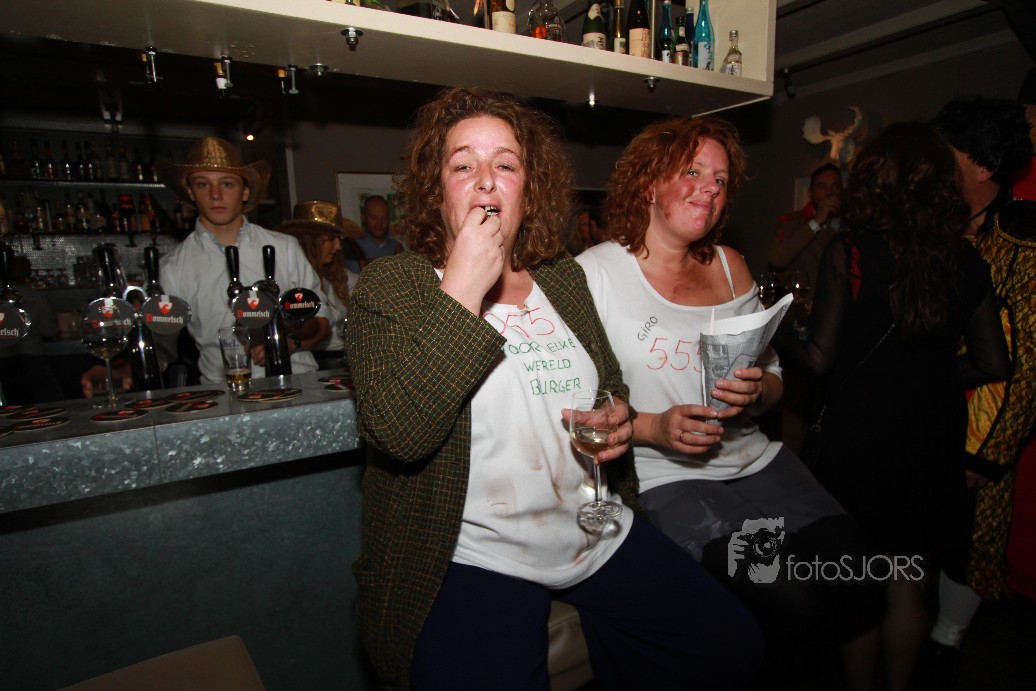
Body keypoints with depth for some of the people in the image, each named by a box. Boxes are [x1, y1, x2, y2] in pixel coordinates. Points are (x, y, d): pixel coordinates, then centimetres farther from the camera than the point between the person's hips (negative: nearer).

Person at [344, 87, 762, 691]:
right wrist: (463, 290, -23)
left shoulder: (564, 278, 8)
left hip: (600, 533, 5)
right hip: (477, 557, -4)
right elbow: (396, 433, -21)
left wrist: (619, 419, -2)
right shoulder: (391, 286, -6)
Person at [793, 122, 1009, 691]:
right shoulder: (967, 263, -2)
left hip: (860, 437, -3)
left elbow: (818, 358, -16)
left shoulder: (848, 254, -15)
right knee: (907, 588, 19)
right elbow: (993, 364, 4)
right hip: (934, 440, 4)